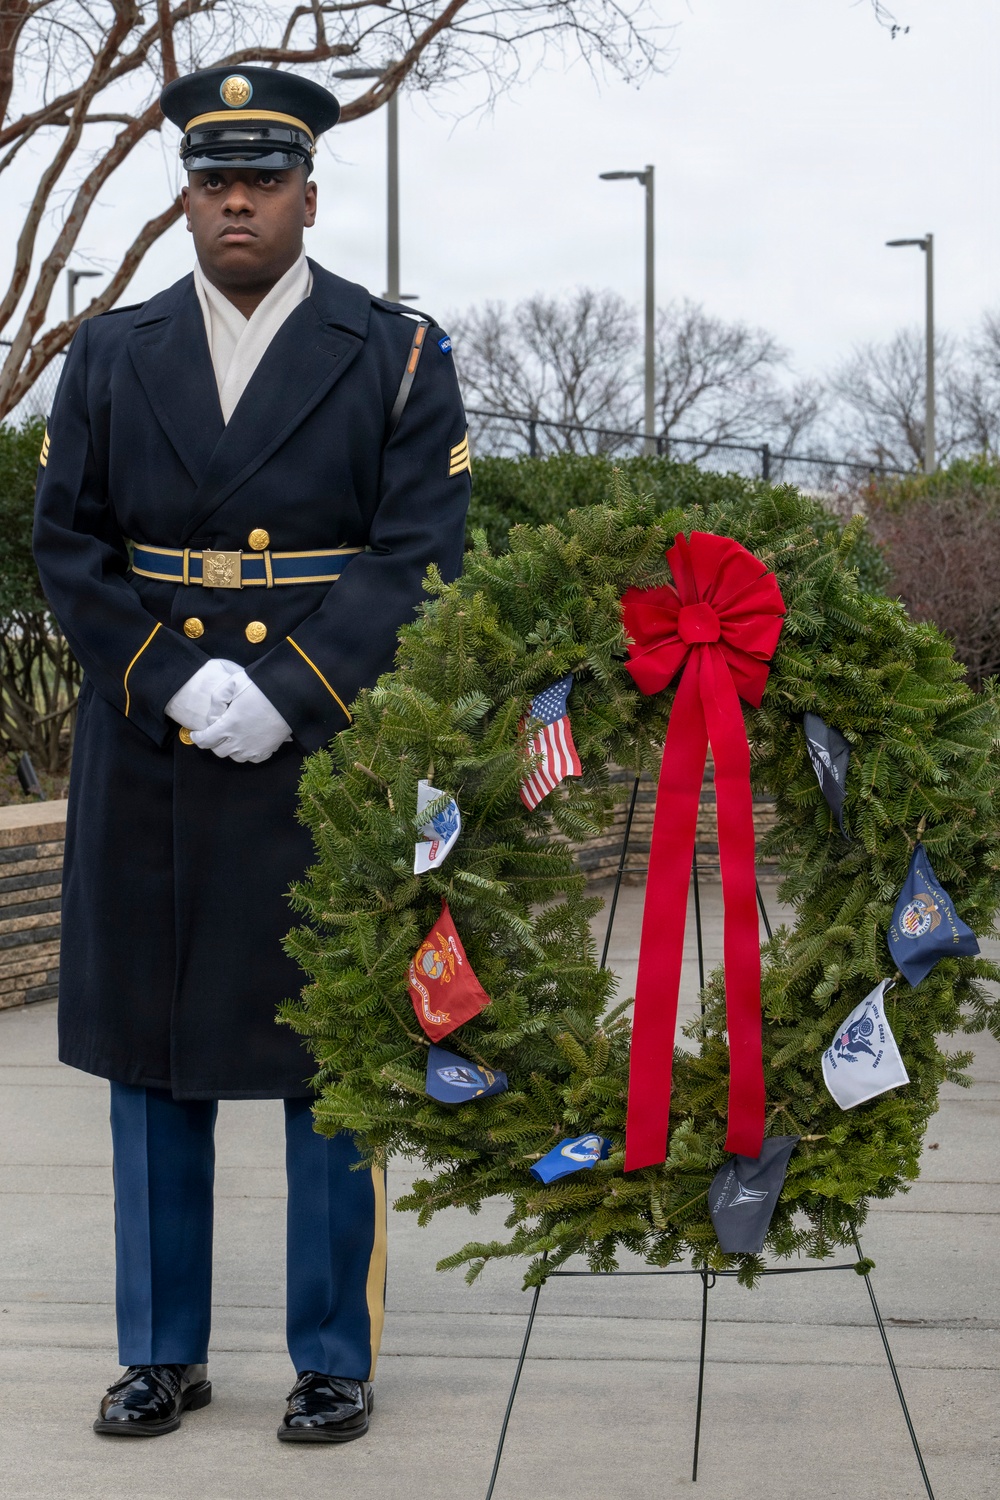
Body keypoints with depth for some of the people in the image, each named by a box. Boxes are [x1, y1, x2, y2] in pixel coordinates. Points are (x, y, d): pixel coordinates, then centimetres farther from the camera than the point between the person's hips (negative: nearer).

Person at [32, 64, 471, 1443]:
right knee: (150, 1054, 8)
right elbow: (66, 550, 4)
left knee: (332, 1059, 3)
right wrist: (176, 681, -11)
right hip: (148, 762, 3)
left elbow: (418, 559, -7)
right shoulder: (111, 359, 9)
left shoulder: (399, 358, 2)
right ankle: (162, 1353, 20)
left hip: (330, 752, -3)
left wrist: (283, 695, -17)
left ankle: (336, 1357, 15)